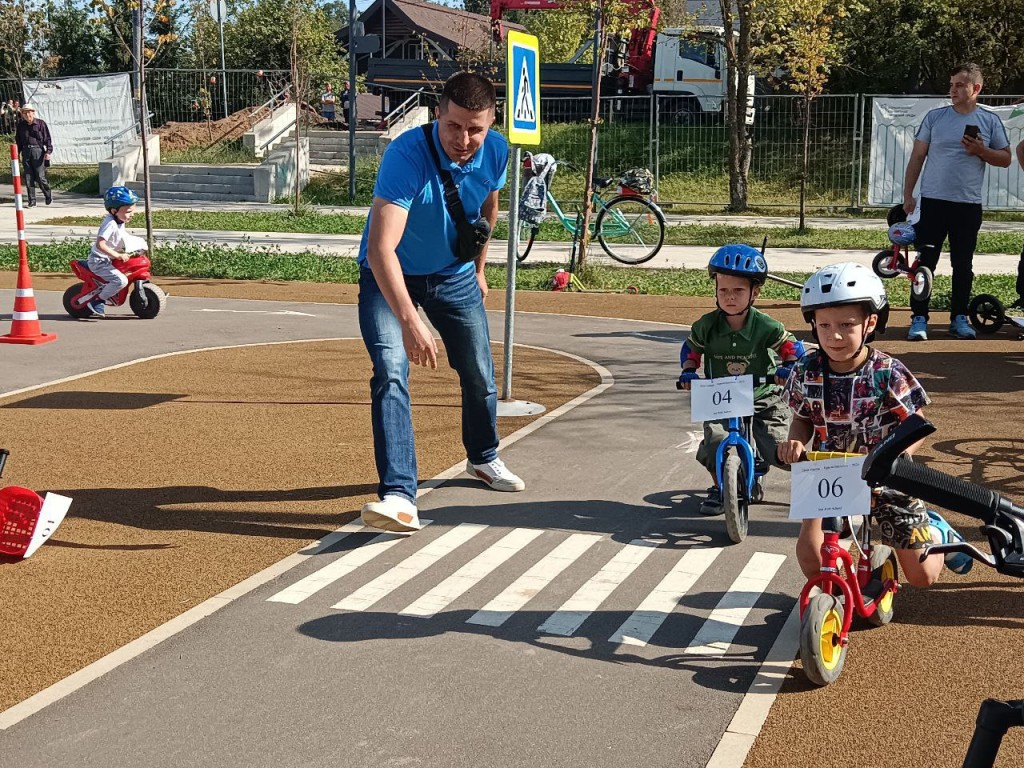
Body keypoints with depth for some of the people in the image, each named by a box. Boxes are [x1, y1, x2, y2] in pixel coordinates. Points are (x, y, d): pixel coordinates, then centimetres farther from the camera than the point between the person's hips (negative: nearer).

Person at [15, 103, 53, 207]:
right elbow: (18, 140, 19)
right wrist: (17, 153, 16)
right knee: (28, 178, 3)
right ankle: (32, 201, 9)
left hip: (38, 151, -4)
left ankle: (48, 196, 17)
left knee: (40, 177, -6)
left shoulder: (41, 124, -1)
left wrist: (48, 151, -10)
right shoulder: (21, 125, 10)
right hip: (26, 151, 4)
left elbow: (47, 139, -1)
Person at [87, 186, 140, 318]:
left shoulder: (120, 222, 6)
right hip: (99, 261, -10)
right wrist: (118, 255, -35)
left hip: (108, 259, 10)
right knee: (121, 280, -26)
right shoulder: (110, 224, -24)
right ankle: (98, 301, -14)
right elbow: (100, 244, -33)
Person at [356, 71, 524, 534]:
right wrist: (409, 321, -54)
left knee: (479, 373, 11)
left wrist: (478, 267, 18)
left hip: (454, 273, 5)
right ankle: (398, 494, -23)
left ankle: (483, 458, 39)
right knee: (391, 373, -22)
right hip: (389, 276, -5)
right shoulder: (406, 155, -34)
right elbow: (381, 247, -44)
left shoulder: (496, 152, -16)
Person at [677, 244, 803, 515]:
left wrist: (789, 368, -22)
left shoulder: (766, 327, -14)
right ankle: (718, 488, 9)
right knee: (715, 443, -22)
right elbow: (690, 350, 7)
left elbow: (792, 348, -2)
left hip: (762, 398, -1)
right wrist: (688, 372, -11)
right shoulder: (706, 325, -9)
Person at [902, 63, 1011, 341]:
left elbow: (1005, 159, 8)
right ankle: (919, 318, 4)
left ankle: (959, 317, 19)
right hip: (933, 201, -1)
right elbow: (917, 157, 6)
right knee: (926, 262, -2)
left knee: (963, 264, 8)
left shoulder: (990, 121, 4)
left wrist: (982, 151, -11)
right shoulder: (935, 117, 3)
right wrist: (907, 194, 0)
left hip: (968, 204, 1)